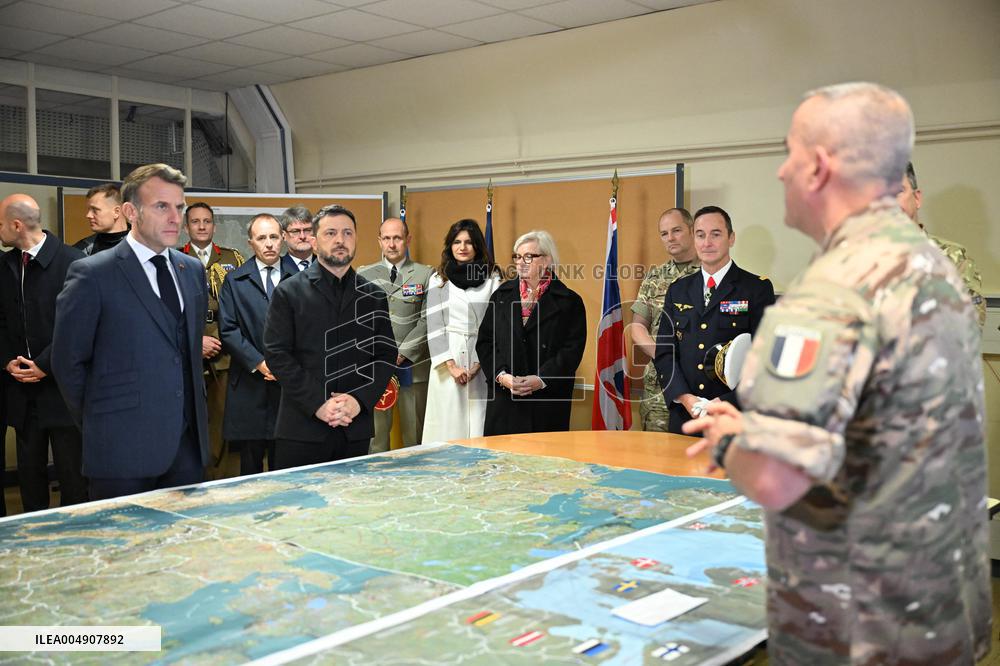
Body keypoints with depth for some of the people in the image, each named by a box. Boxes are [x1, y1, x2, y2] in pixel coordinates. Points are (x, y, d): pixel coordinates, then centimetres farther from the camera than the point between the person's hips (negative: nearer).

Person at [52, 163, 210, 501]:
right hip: (123, 448, -5)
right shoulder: (91, 274, -7)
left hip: (189, 443, 5)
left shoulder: (193, 270, 11)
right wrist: (98, 423, 3)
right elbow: (68, 362, -3)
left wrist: (194, 413, 14)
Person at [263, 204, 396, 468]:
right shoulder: (289, 292, 3)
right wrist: (317, 404, -13)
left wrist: (360, 400, -9)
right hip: (301, 428, -2)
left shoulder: (374, 297, 11)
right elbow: (277, 355, -4)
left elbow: (386, 355, 8)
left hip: (356, 428, 3)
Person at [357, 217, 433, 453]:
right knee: (375, 433, 1)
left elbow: (427, 321, -2)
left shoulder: (425, 275, 4)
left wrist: (401, 354, -9)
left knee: (414, 437, 3)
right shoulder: (363, 275, 11)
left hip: (411, 367, -1)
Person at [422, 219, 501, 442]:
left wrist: (479, 364, -9)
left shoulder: (492, 279, 5)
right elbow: (434, 326, 2)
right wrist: (451, 366, -9)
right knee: (448, 423, 1)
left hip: (482, 363, 0)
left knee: (478, 423, -2)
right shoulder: (438, 280, 7)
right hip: (448, 359, 1)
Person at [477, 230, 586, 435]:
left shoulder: (569, 301, 1)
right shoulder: (501, 295, 13)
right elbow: (484, 341, 8)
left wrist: (540, 380, -17)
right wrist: (500, 374, -8)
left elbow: (572, 350, -7)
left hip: (548, 400, -3)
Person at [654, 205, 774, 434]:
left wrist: (727, 403, -17)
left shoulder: (757, 288, -2)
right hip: (684, 416, 3)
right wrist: (684, 397, -9)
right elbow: (664, 352, 6)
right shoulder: (678, 290, 10)